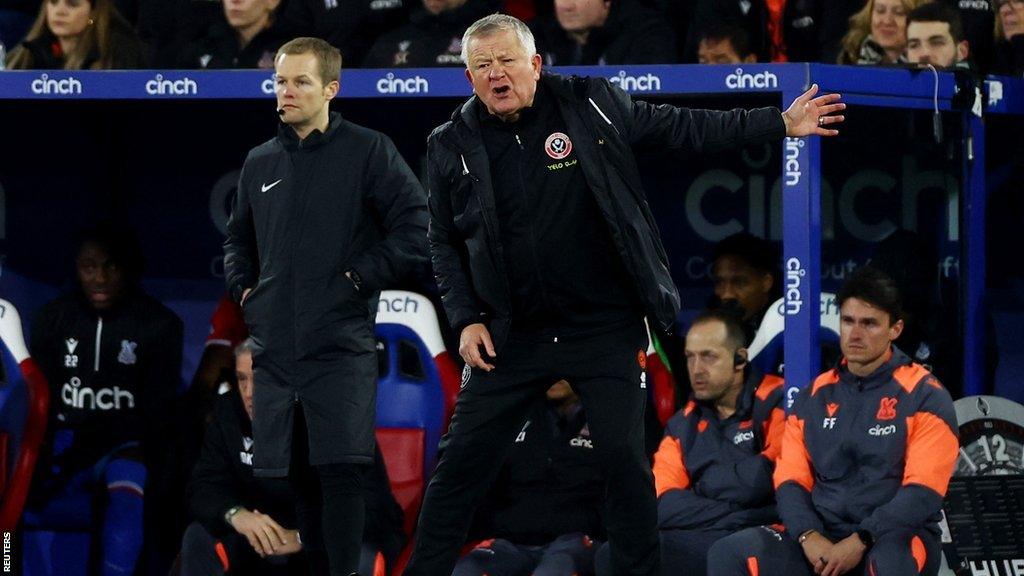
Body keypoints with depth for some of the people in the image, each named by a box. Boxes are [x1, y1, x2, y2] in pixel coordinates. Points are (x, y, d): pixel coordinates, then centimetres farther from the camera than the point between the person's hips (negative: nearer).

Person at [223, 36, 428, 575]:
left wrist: (361, 278, -10)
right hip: (274, 349, 5)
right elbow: (237, 240, 30)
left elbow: (416, 226, -8)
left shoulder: (367, 151, -1)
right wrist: (243, 288, 13)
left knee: (339, 471, -12)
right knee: (285, 476, 6)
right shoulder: (260, 163, 15)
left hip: (340, 348, -5)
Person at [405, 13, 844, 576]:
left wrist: (780, 123, 5)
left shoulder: (591, 105, -4)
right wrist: (466, 319, -2)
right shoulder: (452, 147, 0)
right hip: (511, 336, 1)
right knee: (459, 464, 2)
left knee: (625, 461, -1)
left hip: (606, 332, -1)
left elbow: (680, 127, 5)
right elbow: (444, 243, 10)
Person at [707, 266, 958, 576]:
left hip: (897, 540, -5)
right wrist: (809, 536, -11)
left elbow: (923, 492, -9)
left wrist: (860, 542, -18)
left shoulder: (925, 397, 0)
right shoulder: (814, 397, 15)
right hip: (821, 537, 5)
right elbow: (790, 480, 9)